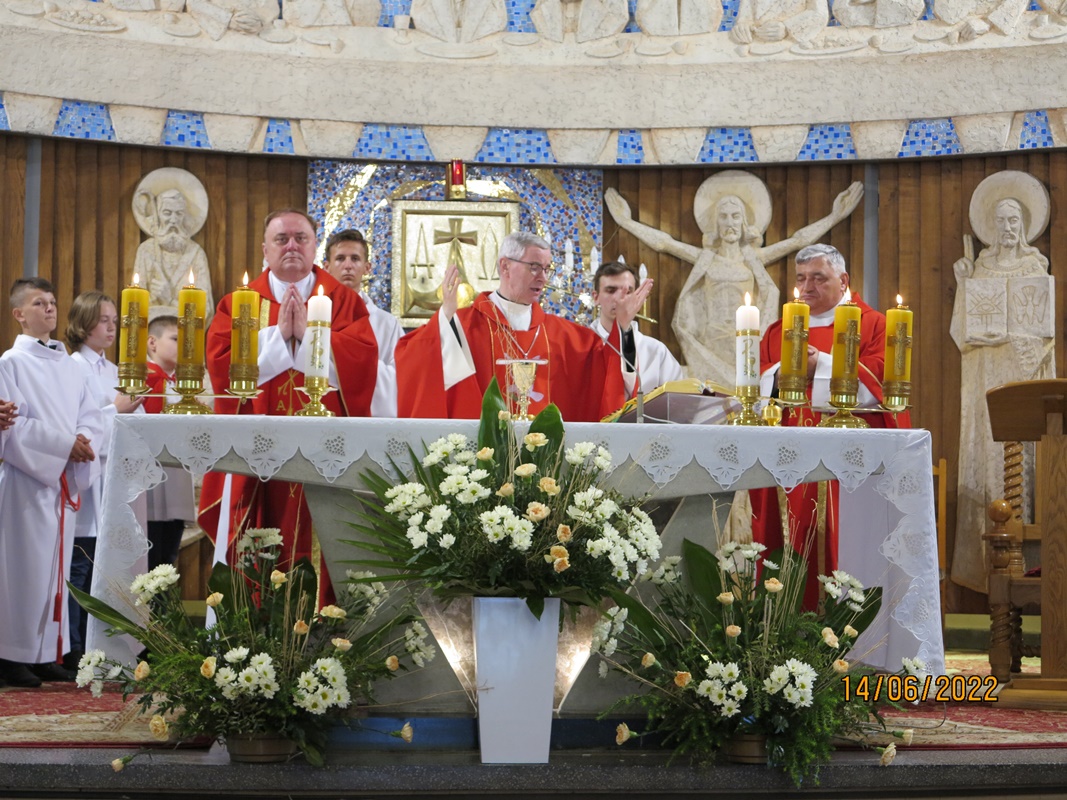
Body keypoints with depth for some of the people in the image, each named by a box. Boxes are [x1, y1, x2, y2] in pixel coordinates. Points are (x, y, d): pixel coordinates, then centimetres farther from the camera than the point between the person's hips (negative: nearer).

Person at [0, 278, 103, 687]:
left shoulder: (68, 364, 14)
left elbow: (91, 415, 11)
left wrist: (84, 439, -11)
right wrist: (65, 444, -15)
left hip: (65, 478, 6)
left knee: (57, 564, 7)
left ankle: (47, 653, 12)